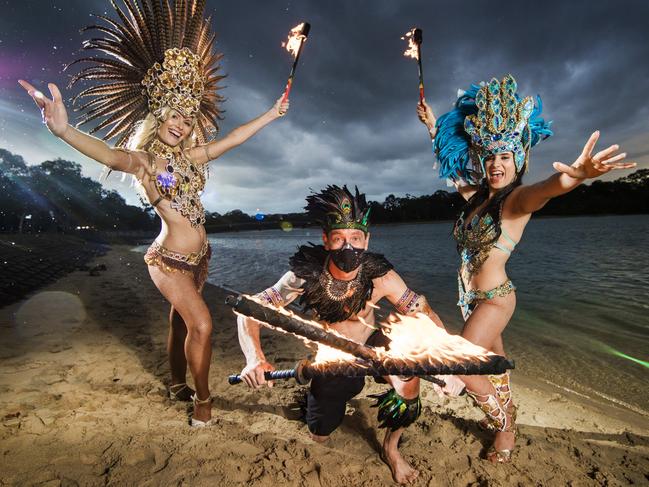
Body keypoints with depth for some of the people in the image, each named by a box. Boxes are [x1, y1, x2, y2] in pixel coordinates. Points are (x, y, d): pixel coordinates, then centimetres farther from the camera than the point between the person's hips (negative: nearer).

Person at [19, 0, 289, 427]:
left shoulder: (187, 157, 8)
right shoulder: (143, 159, -9)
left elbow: (233, 139, 13)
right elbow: (111, 155, -32)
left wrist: (271, 115, 17)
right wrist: (63, 129, -51)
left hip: (198, 256, 7)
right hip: (169, 258, -6)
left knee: (181, 321, 17)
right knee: (202, 324, -10)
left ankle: (178, 385, 35)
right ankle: (202, 399, 10)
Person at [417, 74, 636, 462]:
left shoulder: (517, 199, -14)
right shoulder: (476, 196, 4)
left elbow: (543, 189, -38)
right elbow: (452, 165, 20)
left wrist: (574, 177, -61)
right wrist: (434, 128, 26)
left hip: (495, 297, -7)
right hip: (471, 296, 7)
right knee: (494, 362, 23)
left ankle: (505, 425, 20)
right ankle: (506, 421, 46)